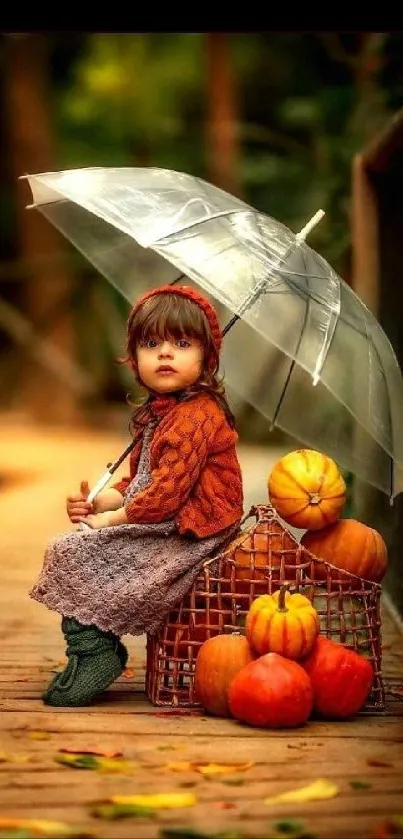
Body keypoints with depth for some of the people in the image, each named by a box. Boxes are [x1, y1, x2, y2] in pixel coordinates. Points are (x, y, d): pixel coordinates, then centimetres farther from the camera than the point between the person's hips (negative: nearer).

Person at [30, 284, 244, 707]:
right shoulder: (154, 413, 15)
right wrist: (99, 502, 1)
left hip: (187, 532, -10)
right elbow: (137, 481, 21)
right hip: (161, 525, 11)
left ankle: (93, 654, -1)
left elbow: (166, 492, -24)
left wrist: (110, 520, -14)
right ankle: (98, 649, 7)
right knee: (66, 550, 8)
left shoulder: (196, 417, -18)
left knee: (75, 554, -14)